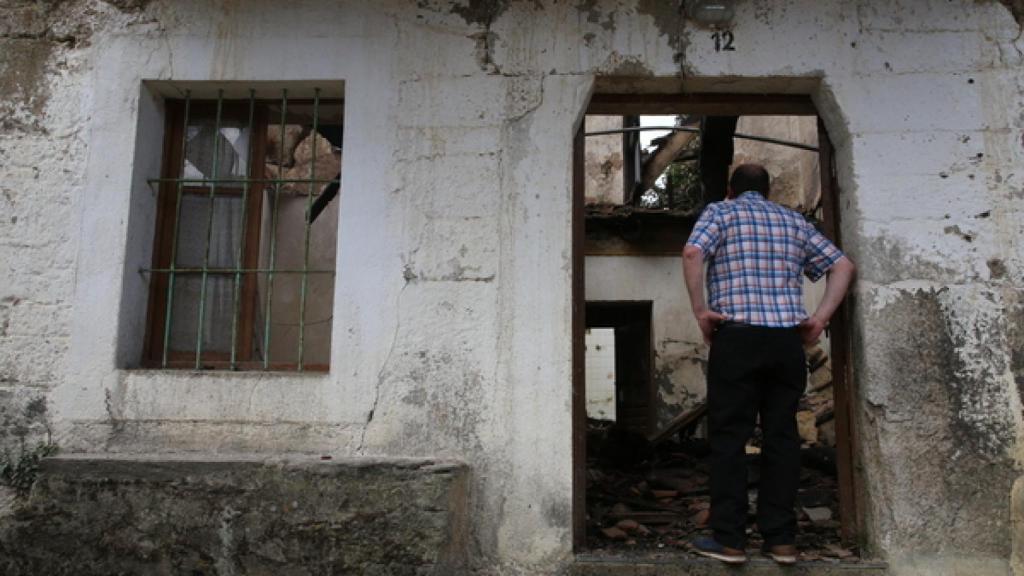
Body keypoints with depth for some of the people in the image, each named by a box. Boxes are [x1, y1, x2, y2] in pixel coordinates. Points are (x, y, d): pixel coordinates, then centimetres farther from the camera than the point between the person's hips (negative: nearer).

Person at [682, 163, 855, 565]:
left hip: (737, 337, -4)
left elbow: (692, 254, -12)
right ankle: (781, 539, 11)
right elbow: (843, 266, 15)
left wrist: (700, 310, -8)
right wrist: (820, 319, 8)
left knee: (729, 437, 0)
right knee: (781, 436, 8)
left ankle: (729, 539, 3)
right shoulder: (794, 221, 20)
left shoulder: (720, 212, 8)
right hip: (788, 339, 4)